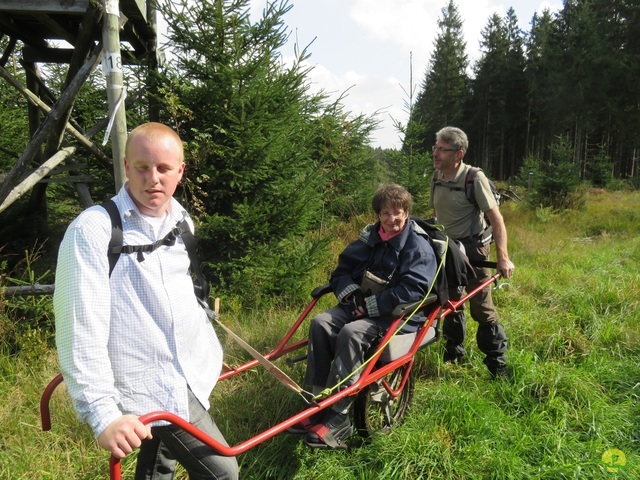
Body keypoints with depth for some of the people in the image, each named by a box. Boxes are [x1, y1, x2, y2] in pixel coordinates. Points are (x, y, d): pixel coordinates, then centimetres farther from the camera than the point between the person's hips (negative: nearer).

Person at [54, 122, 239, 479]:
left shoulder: (182, 221, 6)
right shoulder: (93, 229, -17)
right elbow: (80, 329, -22)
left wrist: (211, 349, 24)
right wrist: (103, 413, -27)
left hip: (187, 379, 7)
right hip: (152, 393, -7)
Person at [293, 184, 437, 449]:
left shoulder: (418, 247, -8)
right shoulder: (369, 238, 11)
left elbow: (411, 291, -20)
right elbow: (342, 269, 15)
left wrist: (371, 306, -21)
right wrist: (350, 291, -7)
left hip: (397, 315, -6)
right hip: (361, 304, 7)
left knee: (351, 333, -33)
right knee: (320, 323, -18)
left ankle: (337, 418, -27)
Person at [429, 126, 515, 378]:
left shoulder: (474, 178, -17)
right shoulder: (437, 176, 0)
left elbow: (496, 218, -17)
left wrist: (503, 258, -22)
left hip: (472, 248, -6)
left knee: (481, 307, -3)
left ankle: (497, 362, 13)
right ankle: (454, 354, 33)